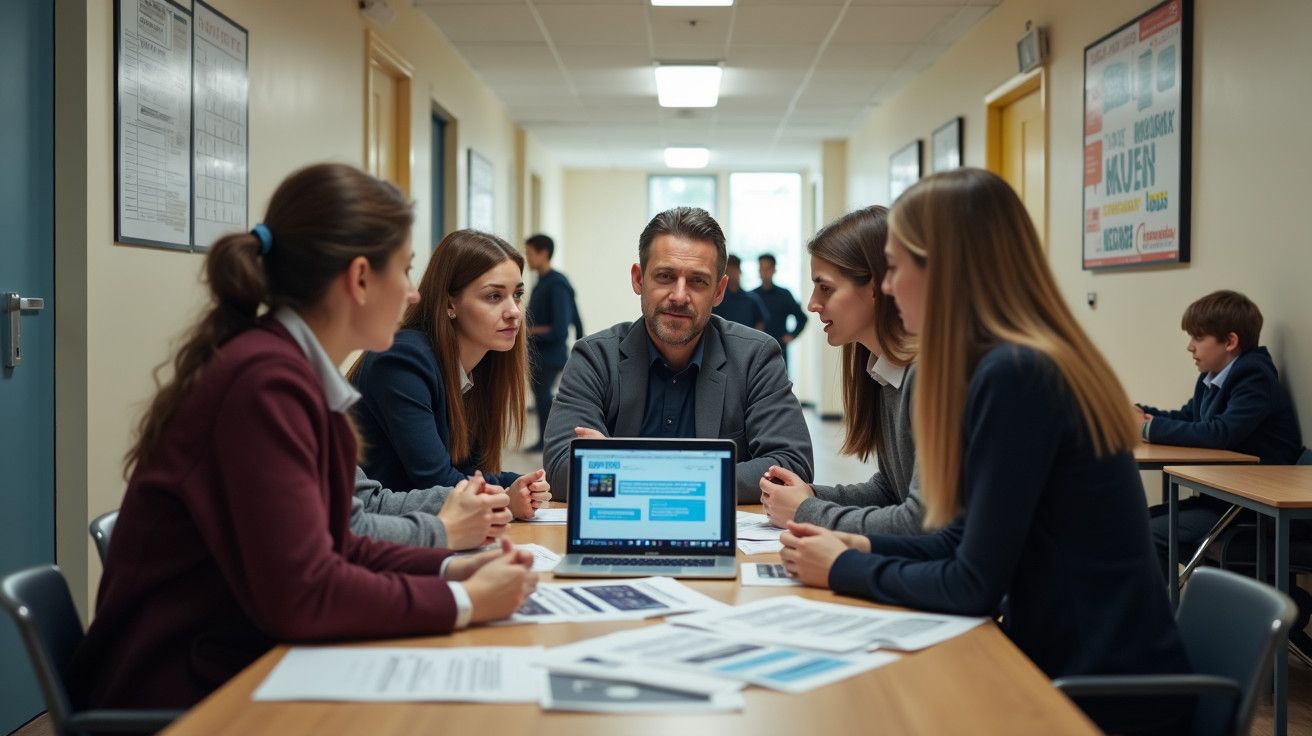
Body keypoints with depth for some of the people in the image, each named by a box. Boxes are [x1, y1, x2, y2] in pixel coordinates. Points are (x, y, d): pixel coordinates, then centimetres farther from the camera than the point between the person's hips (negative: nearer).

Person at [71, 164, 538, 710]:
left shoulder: (288, 371, 5)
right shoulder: (268, 381, -22)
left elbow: (329, 551, 11)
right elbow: (301, 596, -26)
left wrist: (449, 569, -1)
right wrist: (465, 602, -16)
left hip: (235, 667, 8)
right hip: (185, 696, -8)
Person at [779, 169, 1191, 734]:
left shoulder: (1014, 375, -22)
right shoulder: (1024, 364, 7)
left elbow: (974, 586, -19)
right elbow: (971, 539, 12)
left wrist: (843, 570, -7)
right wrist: (861, 546, 3)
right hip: (1076, 666, 8)